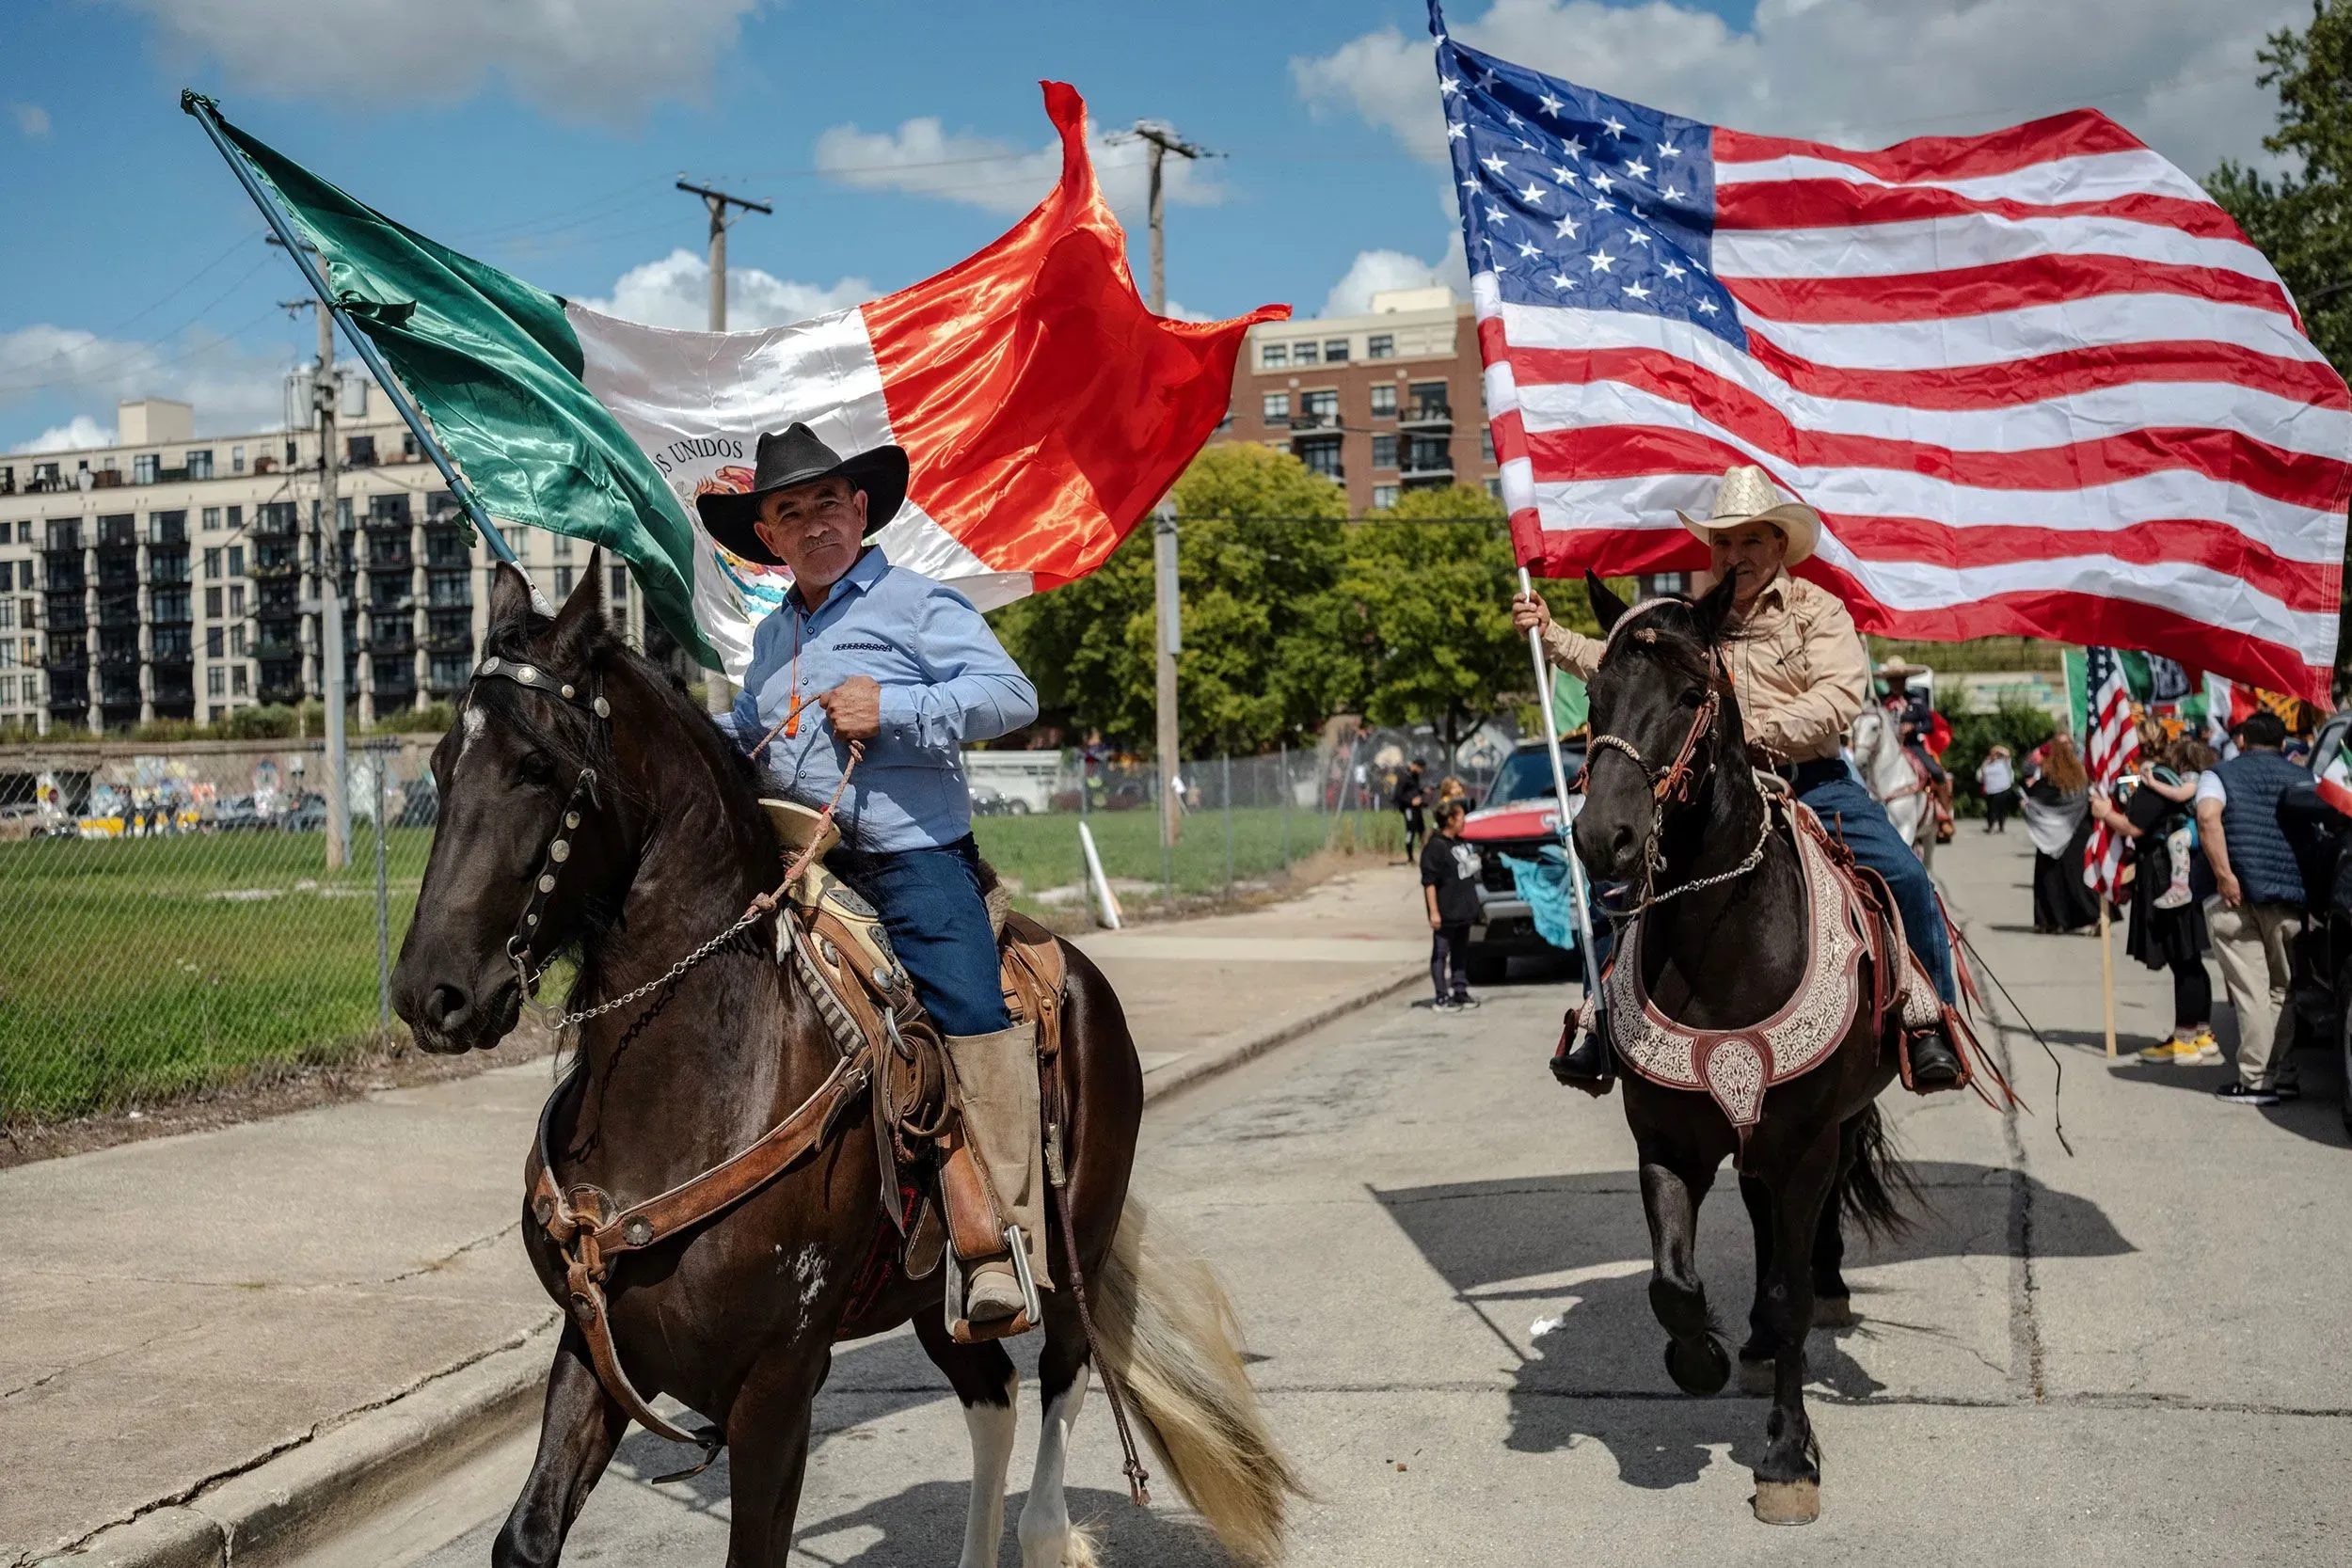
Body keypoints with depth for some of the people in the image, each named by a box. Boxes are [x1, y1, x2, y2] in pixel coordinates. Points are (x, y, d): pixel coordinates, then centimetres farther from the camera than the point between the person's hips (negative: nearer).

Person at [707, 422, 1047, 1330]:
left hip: (914, 856, -7)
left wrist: (890, 707, -18)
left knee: (973, 1016, -21)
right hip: (804, 868, 7)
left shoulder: (916, 603, 0)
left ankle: (1006, 1252, -20)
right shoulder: (772, 638, 21)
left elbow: (1011, 694, -12)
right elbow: (748, 733, 38)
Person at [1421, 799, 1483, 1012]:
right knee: (1441, 953, -1)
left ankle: (1460, 991, 26)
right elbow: (1429, 881, -19)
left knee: (1461, 951, 16)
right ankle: (1443, 997, 3)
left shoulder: (1462, 843, 10)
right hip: (1445, 913, -9)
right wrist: (1433, 911, -22)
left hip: (1463, 909, 9)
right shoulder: (1435, 847, -17)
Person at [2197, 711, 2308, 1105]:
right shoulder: (2302, 778, 15)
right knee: (2282, 988, 15)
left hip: (2235, 896, -3)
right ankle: (2284, 1073, 17)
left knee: (2250, 991, 0)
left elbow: (2207, 817, -15)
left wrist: (2224, 875, -15)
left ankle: (2255, 1081, 0)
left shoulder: (2220, 775, 6)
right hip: (2289, 897, 3)